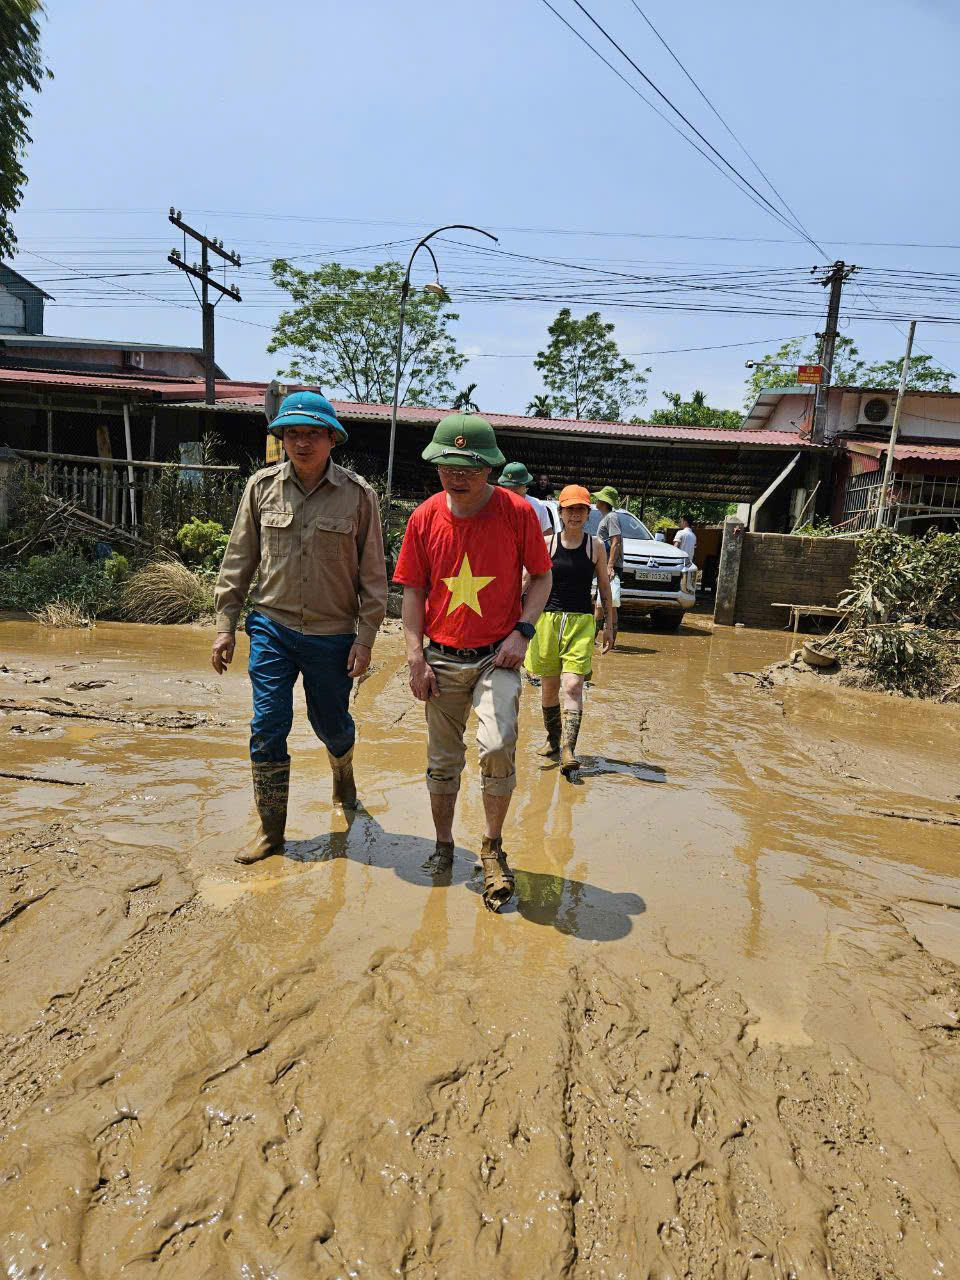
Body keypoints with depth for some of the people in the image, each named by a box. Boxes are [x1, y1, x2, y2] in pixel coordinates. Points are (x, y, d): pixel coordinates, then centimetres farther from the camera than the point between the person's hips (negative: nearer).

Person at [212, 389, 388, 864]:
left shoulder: (357, 494, -5)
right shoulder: (262, 486, 1)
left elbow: (372, 574, -3)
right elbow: (238, 560, 6)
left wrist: (365, 638, -6)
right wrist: (225, 625, 4)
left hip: (333, 635, -1)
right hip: (272, 628, 2)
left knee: (331, 723, 14)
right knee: (267, 728, 0)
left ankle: (343, 771, 49)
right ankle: (271, 828, 17)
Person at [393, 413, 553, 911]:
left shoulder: (517, 511, -7)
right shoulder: (425, 517, -2)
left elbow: (541, 575, 3)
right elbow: (413, 590, 3)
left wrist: (522, 631, -10)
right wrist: (416, 657, -3)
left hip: (497, 656, -2)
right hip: (442, 659, 3)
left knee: (497, 747, -19)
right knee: (443, 760, 12)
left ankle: (492, 849, 6)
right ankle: (443, 846, 34)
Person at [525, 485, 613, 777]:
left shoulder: (595, 545, 5)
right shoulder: (546, 543, 3)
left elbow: (604, 587, 11)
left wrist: (609, 625, 10)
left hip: (581, 621, -1)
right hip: (548, 618, 1)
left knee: (572, 686, -14)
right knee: (549, 686, 10)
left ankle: (568, 750, -18)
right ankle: (553, 739, 31)